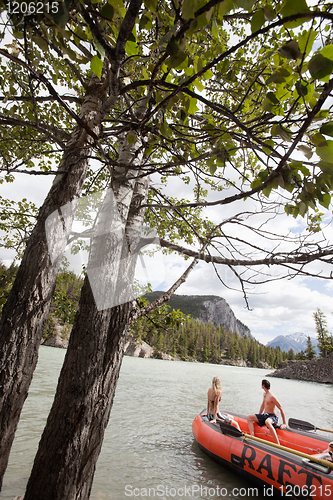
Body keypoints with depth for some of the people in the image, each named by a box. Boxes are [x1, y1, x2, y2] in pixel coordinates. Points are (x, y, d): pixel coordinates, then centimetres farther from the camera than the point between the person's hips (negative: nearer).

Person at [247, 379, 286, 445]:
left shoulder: (271, 396, -17)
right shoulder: (264, 394, 11)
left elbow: (281, 409, -16)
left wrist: (284, 424, -17)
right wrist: (257, 417, 21)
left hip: (272, 417, -9)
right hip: (264, 415, 9)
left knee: (267, 422, -43)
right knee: (249, 417, -8)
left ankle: (278, 444, -38)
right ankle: (252, 437, -19)